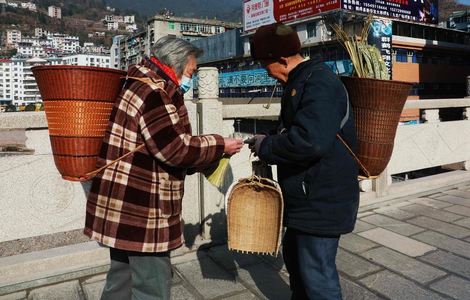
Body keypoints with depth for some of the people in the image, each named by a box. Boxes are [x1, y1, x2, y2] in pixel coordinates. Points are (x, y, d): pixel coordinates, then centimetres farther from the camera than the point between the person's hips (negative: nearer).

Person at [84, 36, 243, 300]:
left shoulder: (140, 87, 18)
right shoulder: (153, 91, -17)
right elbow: (175, 149, -21)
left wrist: (206, 158, 12)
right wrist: (219, 146, -9)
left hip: (125, 207, 11)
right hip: (141, 210, -11)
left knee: (123, 278, 23)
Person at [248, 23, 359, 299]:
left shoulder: (319, 83, -21)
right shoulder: (302, 82, 11)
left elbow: (308, 141, -34)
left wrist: (266, 146, -18)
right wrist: (268, 146, 4)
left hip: (322, 200, -10)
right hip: (308, 196, 10)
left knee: (317, 272, 2)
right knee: (294, 255, 24)